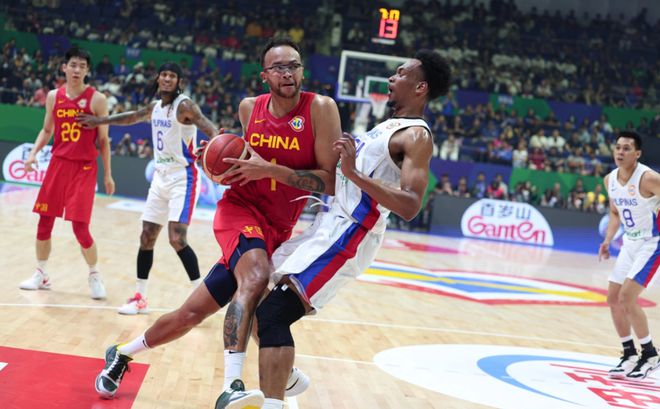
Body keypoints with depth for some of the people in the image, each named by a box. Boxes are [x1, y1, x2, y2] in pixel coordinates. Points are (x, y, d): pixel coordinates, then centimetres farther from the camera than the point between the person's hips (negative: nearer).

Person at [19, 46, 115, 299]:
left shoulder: (97, 99, -5)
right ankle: (41, 274, 24)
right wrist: (34, 153, -1)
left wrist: (107, 174, -2)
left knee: (80, 226, -9)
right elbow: (47, 130, 16)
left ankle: (94, 275, 11)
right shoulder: (54, 96, 6)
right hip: (58, 163, 4)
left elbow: (103, 140, -1)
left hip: (84, 167, -4)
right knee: (45, 221, 7)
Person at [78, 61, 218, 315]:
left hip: (183, 178, -8)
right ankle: (140, 298, 18)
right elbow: (132, 117, 31)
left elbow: (210, 129, -28)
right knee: (147, 237, 8)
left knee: (177, 238, -19)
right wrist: (100, 121, 38)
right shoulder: (154, 107, 11)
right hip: (160, 177, 8)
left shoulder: (184, 106, -13)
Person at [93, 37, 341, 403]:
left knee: (192, 312, 6)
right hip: (239, 208, 0)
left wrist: (270, 169, -24)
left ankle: (123, 354, 28)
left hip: (276, 230, 0)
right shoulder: (249, 108, 1)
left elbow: (330, 181, -15)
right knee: (256, 277, -34)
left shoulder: (320, 109, -11)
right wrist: (223, 162, -2)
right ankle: (232, 384, -32)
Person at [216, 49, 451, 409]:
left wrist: (354, 173, -30)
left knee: (274, 312, -21)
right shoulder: (389, 127, 19)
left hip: (347, 234, -10)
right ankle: (284, 377, 33)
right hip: (332, 224, 10)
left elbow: (409, 206, -25)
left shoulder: (416, 136, -11)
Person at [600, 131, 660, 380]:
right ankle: (629, 355, 21)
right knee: (613, 299, 7)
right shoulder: (610, 180, 1)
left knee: (627, 298, -16)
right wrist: (608, 240, 5)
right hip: (630, 244, 8)